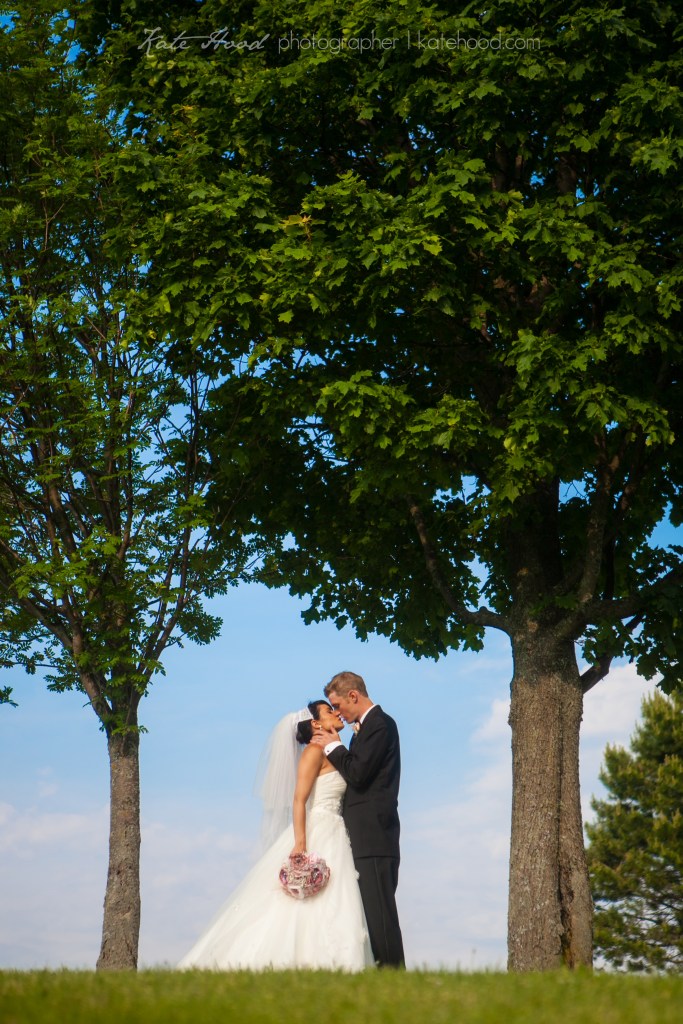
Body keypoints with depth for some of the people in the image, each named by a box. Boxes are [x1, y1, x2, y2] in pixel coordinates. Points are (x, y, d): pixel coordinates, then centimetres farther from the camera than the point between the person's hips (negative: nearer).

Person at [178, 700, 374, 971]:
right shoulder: (314, 751, -6)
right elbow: (299, 799, -16)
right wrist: (300, 842, -24)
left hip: (333, 841, 9)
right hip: (314, 836, -9)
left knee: (331, 912, 0)